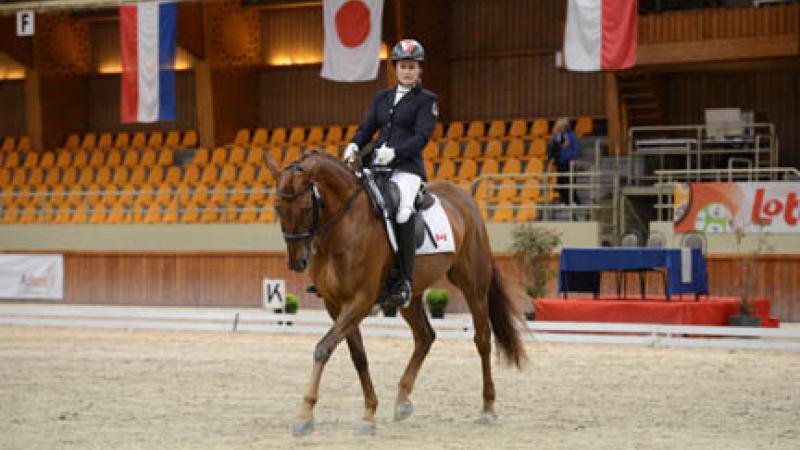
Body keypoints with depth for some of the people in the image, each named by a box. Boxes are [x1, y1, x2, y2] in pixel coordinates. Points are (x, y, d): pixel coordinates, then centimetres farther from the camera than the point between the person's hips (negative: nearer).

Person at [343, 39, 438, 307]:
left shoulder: (426, 100, 5)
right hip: (375, 164, 6)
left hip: (406, 166, -6)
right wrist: (354, 146, -4)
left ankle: (403, 281, -26)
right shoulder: (382, 98, 21)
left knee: (402, 208, -30)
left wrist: (394, 151, -22)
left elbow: (422, 136, -7)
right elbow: (367, 128, 18)